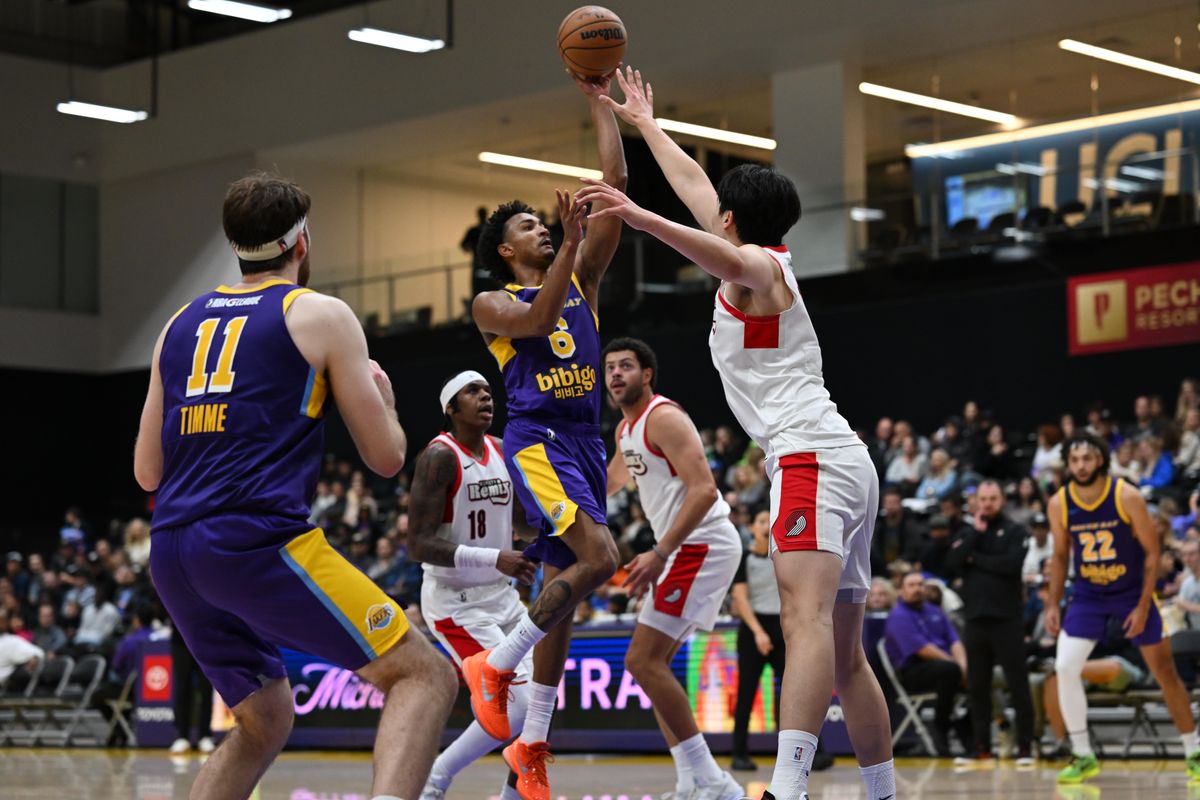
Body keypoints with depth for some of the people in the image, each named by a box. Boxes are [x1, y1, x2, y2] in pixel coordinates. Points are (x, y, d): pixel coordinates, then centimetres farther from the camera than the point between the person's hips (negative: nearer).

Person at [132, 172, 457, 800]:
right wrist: (382, 396, 25)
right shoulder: (320, 315, 4)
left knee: (264, 725, 23)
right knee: (425, 675, -2)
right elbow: (386, 456, 4)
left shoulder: (179, 325, 19)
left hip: (171, 554, 7)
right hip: (259, 538, -7)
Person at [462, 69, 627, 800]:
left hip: (586, 442, 6)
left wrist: (599, 102, 8)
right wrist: (570, 241, -22)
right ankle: (495, 666, -10)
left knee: (563, 588, 7)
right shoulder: (492, 303, 4)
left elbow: (616, 184, 10)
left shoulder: (581, 277, 17)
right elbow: (537, 319, -19)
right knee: (600, 557, -26)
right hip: (537, 441, -6)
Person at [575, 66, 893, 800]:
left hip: (812, 458, -10)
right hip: (844, 463, 10)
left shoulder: (757, 263, 0)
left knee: (807, 615, -27)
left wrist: (640, 217, -39)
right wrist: (645, 124, 50)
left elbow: (725, 258, -27)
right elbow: (697, 185, 40)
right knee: (846, 651, 13)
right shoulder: (767, 262, 25)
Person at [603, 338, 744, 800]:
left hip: (702, 545, -10)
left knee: (643, 661, -14)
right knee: (652, 663, 11)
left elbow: (703, 490, -24)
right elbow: (613, 481, 38)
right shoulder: (626, 428, 16)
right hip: (685, 550, 10)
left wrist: (659, 553, -28)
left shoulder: (663, 417, -14)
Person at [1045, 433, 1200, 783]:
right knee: (1065, 668, -13)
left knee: (1164, 672, 3)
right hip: (1087, 594, 2)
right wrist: (1053, 605, -2)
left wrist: (1143, 606, -16)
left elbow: (1152, 552, -12)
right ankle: (1083, 756, -1)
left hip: (1133, 592, -2)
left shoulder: (1126, 496, -19)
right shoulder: (1059, 504, -10)